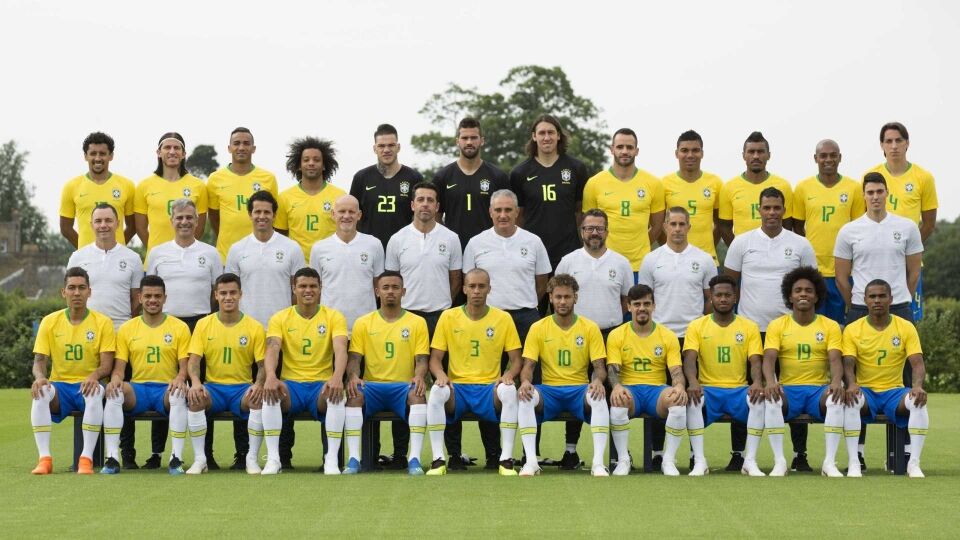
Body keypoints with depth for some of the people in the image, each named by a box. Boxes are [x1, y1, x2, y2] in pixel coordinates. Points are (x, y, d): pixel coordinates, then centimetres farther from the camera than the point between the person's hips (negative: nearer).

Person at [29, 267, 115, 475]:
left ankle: (86, 458, -35)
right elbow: (39, 360, 2)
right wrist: (40, 377, -22)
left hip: (88, 385, -2)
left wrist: (95, 376, -29)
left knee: (96, 392, -37)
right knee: (40, 392, -32)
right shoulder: (50, 322, 5)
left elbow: (107, 364, -5)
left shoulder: (102, 323, 0)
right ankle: (44, 458, -32)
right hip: (59, 385, 2)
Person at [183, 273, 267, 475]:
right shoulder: (203, 325, 5)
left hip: (242, 388, 0)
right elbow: (193, 360, -1)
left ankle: (252, 458, -19)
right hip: (213, 387, 1)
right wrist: (195, 382, -23)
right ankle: (200, 459, -22)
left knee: (259, 398, -32)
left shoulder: (255, 327, 2)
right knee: (194, 397, -31)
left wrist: (259, 384, -21)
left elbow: (263, 364, 1)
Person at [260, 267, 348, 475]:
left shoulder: (334, 317, 4)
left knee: (336, 396, -35)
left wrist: (337, 378, -34)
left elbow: (340, 349, -13)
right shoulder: (280, 318, 6)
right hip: (290, 384, 1)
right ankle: (273, 458, -28)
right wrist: (270, 377, -33)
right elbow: (272, 349, -10)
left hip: (322, 384, -1)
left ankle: (331, 460, -28)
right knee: (270, 392, -33)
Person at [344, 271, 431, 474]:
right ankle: (354, 458, -35)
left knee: (418, 395, -35)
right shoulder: (363, 323, 11)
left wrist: (419, 377, -20)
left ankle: (414, 459, -37)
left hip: (404, 386, 0)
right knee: (354, 394, -33)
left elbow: (421, 359, 3)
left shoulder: (417, 322, 10)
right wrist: (353, 376, -19)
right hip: (372, 385, 1)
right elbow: (354, 358, 4)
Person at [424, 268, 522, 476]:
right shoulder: (448, 317, 5)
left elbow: (515, 359, 7)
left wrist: (508, 375, -16)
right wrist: (440, 375, -17)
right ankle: (438, 460, -26)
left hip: (489, 387, 0)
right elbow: (435, 359, 6)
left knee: (509, 391, -34)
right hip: (457, 387, 0)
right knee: (437, 392, -33)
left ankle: (506, 460, -27)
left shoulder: (503, 318, 5)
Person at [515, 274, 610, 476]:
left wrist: (597, 381, -23)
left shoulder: (590, 328, 5)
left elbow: (599, 367, 2)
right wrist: (525, 381, -23)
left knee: (599, 398, -35)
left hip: (580, 389, 0)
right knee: (525, 397, -33)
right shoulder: (538, 328, 6)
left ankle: (598, 463, -33)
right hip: (549, 390, 0)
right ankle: (531, 462, -32)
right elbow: (528, 365, 2)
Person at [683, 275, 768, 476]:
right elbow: (689, 359, -7)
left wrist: (757, 382, -24)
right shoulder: (697, 326, 6)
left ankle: (750, 461, -24)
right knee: (692, 399, -34)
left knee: (759, 400, -31)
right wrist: (693, 382, -29)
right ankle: (699, 461, -29)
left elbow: (755, 361, -1)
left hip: (739, 390, 1)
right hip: (708, 390, -1)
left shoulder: (749, 327, 8)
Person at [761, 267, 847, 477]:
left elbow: (835, 359, -4)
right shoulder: (777, 325, 7)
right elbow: (769, 358, -5)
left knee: (837, 400, -33)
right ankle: (779, 461, -27)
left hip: (820, 389, 0)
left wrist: (836, 381, -27)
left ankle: (830, 462, -28)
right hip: (788, 389, 0)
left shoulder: (830, 326, 8)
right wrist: (770, 381, -28)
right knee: (771, 399, -34)